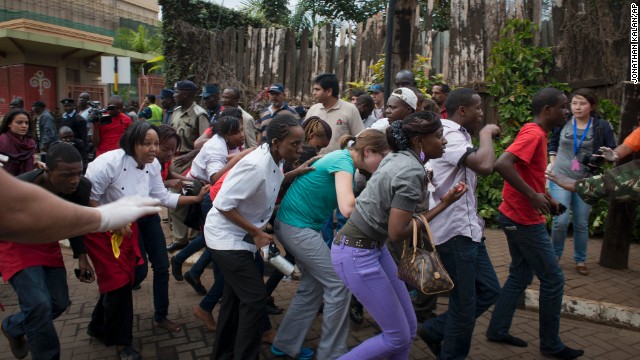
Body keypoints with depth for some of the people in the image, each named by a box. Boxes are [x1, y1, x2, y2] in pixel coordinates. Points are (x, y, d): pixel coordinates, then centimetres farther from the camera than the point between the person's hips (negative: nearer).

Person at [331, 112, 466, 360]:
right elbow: (397, 233, -22)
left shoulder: (397, 158, 6)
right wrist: (443, 205, -13)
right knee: (398, 337, 1)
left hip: (373, 246, 9)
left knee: (409, 328, 14)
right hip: (356, 253, -9)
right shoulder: (412, 172, -21)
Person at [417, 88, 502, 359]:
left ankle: (435, 330, 24)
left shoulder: (455, 135, 16)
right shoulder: (449, 135, -17)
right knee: (465, 303, 2)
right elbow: (485, 166, -32)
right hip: (454, 230, -10)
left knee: (489, 290, 14)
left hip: (466, 227, 10)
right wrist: (486, 135, -16)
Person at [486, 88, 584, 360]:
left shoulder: (534, 133, 12)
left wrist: (545, 196, 10)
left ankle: (497, 330, 25)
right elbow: (502, 164, -33)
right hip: (526, 221, -10)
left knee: (520, 276, 17)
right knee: (553, 279, 2)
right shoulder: (534, 134, -19)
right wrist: (533, 196, -29)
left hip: (518, 218, 10)